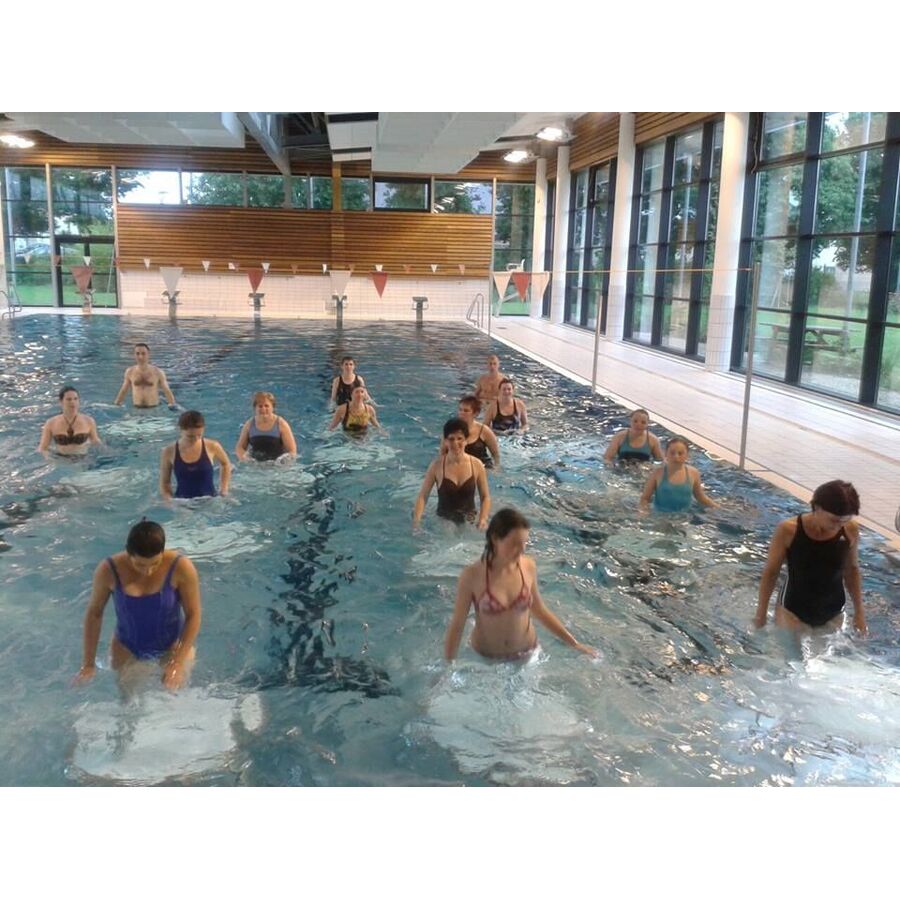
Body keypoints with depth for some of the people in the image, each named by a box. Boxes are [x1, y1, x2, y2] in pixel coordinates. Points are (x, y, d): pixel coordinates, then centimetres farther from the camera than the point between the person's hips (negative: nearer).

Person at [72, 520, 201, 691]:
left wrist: (179, 662, -23)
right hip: (127, 648, 1)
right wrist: (88, 663, -1)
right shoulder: (108, 570, -22)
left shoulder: (181, 567, -26)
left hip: (172, 644, -1)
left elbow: (193, 616, -17)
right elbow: (94, 613, -5)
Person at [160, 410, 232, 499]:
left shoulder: (212, 447, -6)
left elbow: (226, 464, 15)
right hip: (182, 503, 0)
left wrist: (224, 489, 10)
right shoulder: (169, 453, -5)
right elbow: (164, 482, 6)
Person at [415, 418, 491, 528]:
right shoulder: (436, 466, -7)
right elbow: (422, 496, -4)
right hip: (443, 521, -1)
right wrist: (416, 520, -17)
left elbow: (485, 497, 4)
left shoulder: (477, 465, -4)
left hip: (470, 521, 1)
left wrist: (483, 519, -12)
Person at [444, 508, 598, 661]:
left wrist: (574, 643, 7)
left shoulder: (528, 567, -10)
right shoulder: (472, 575, -20)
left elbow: (539, 611, 5)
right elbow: (457, 625, -12)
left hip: (526, 653, 2)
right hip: (486, 658, -2)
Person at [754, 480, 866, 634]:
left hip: (833, 613, 3)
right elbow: (770, 572, -9)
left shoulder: (850, 531, -13)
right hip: (793, 611, -2)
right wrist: (761, 613, -2)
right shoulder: (788, 530, -21)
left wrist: (859, 610, 6)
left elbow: (852, 570, 5)